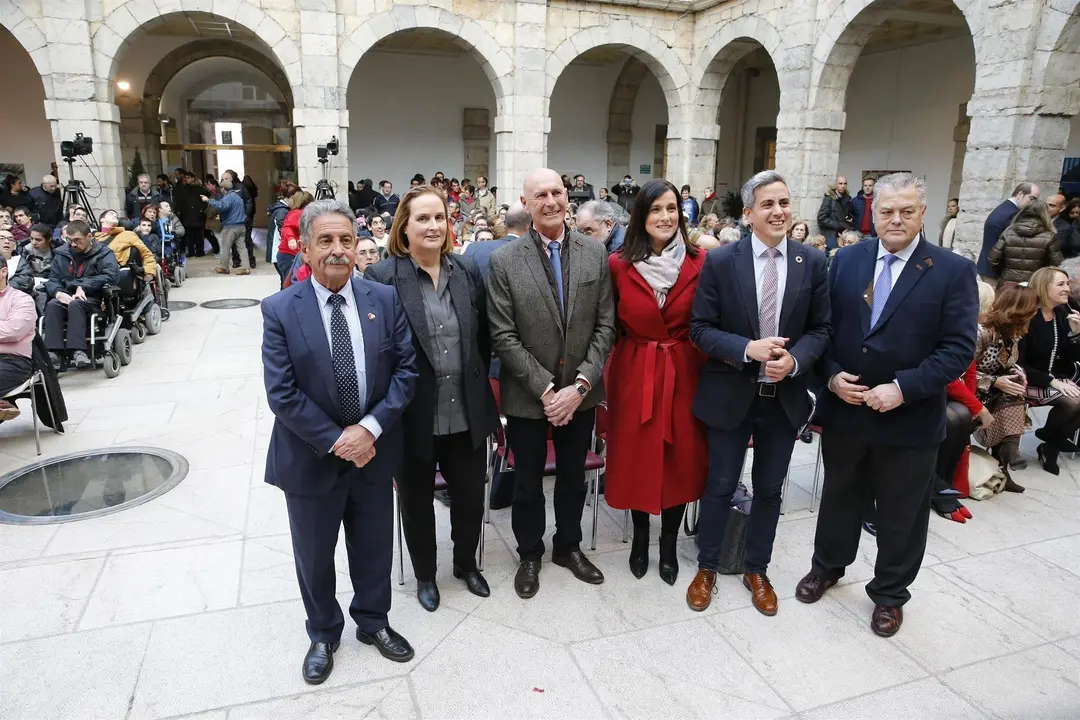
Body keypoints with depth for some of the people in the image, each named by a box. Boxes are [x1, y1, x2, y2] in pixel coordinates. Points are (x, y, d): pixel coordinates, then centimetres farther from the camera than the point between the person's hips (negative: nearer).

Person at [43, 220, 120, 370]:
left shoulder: (103, 254, 2)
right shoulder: (61, 253, 16)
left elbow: (110, 275, -14)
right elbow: (53, 279, 11)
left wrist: (82, 287, -18)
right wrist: (58, 292, -13)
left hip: (92, 299, -4)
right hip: (66, 297, 4)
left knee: (75, 304, -36)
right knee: (52, 305, -29)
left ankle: (77, 350, -42)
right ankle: (54, 352, -36)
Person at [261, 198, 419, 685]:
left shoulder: (385, 299, -5)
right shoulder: (280, 310, -11)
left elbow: (407, 370, -6)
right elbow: (281, 392, -14)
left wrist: (370, 428, -17)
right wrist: (335, 441, -16)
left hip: (374, 451, 2)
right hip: (311, 457, -1)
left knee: (374, 549, 19)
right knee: (314, 555, 18)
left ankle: (373, 621, 45)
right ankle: (323, 634, 43)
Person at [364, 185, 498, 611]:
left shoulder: (468, 271, 3)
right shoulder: (382, 278, -11)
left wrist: (478, 387, 6)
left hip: (467, 413, 4)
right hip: (414, 415, -3)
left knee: (470, 496, 17)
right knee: (417, 501, 16)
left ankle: (466, 564, 44)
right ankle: (424, 575, 41)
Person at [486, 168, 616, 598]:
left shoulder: (595, 254, -1)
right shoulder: (503, 261, -9)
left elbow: (605, 325, -3)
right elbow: (503, 336, -11)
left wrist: (581, 384, -13)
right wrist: (545, 389, -16)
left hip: (580, 393, 2)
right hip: (527, 396, -2)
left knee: (573, 477, 19)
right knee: (528, 480, 15)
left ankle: (568, 546, 42)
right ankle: (529, 555, 37)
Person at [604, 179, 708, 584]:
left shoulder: (700, 263, -4)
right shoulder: (619, 265, -6)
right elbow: (611, 326, 1)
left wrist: (706, 366, -5)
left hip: (683, 373, 1)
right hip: (635, 374, 0)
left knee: (681, 461, 9)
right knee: (636, 459, 11)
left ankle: (669, 545, 30)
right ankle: (640, 539, 33)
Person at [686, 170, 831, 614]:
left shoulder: (813, 263, -1)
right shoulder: (720, 262, -8)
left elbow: (820, 329, 2)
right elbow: (700, 329, -8)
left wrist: (795, 360, -18)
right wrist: (747, 349, -23)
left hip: (785, 397, 3)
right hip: (730, 395, -2)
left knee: (769, 490, 16)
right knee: (720, 486, 11)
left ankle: (757, 571, 36)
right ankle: (707, 568, 31)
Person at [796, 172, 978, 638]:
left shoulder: (953, 271, -8)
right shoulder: (846, 260, 1)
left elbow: (959, 348, -13)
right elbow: (824, 326, 4)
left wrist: (903, 388, -22)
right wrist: (832, 375, -11)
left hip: (910, 418, -2)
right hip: (843, 409, 3)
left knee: (901, 513, 14)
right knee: (839, 496, 21)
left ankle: (890, 593, 36)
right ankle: (827, 567, 44)